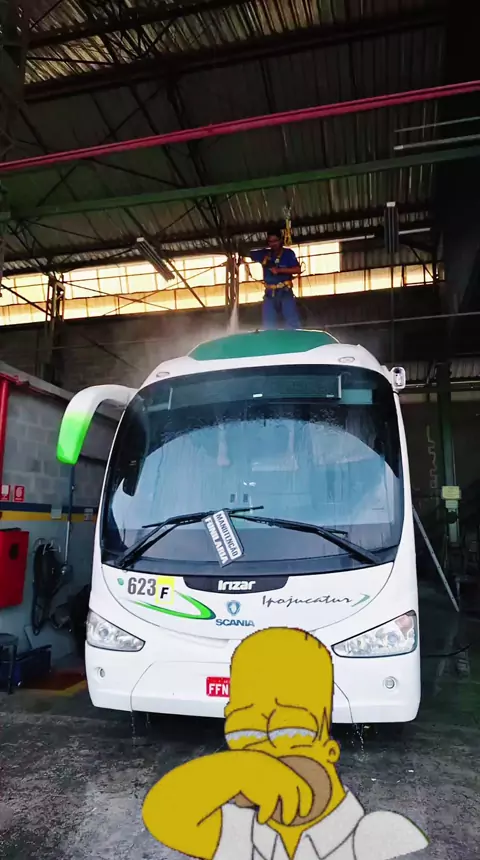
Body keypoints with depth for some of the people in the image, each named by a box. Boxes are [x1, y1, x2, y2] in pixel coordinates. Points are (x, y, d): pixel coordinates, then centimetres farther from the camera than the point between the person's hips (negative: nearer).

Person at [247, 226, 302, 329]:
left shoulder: (288, 253, 0)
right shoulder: (264, 253, 11)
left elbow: (298, 270, -9)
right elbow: (247, 253, 20)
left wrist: (279, 270, -16)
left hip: (285, 292, -4)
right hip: (269, 294, 4)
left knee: (293, 323, -10)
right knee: (268, 326, 4)